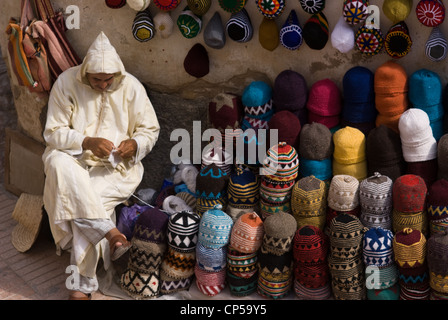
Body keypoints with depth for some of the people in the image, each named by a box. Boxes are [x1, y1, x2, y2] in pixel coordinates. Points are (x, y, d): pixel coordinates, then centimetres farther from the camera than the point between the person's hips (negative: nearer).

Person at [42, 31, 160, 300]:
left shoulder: (131, 86, -2)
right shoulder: (67, 82, -5)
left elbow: (150, 130, 6)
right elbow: (53, 132, -5)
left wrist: (134, 144, -17)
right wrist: (87, 142, -21)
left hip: (116, 165, -1)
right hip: (74, 158, 1)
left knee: (91, 199, -29)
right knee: (59, 163, -36)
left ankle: (82, 286, -18)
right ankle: (110, 231, -33)